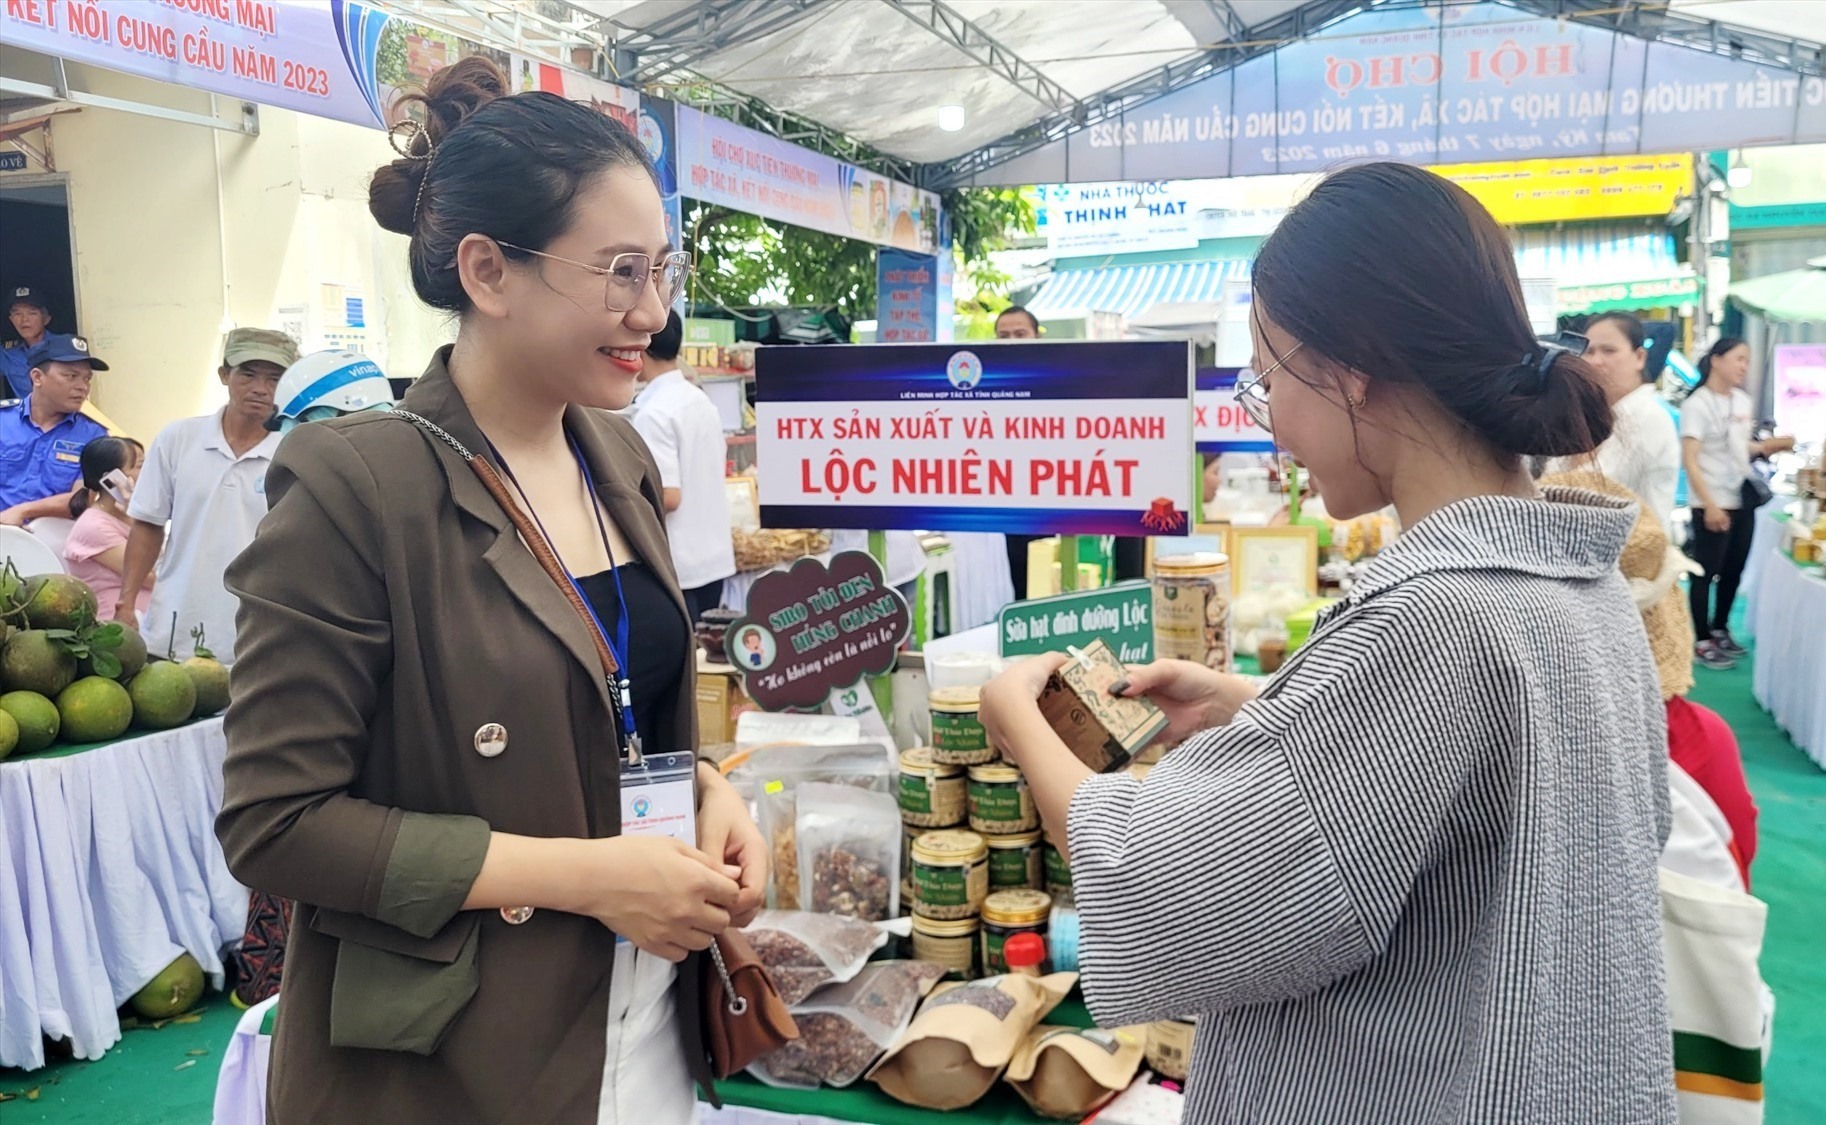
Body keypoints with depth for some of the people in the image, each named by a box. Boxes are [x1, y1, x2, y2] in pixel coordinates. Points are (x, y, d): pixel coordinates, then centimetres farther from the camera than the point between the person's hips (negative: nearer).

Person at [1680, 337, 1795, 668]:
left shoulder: (1742, 400, 9)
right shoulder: (1697, 404, -13)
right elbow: (1690, 460, -17)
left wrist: (1766, 446, 3)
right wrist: (1710, 505, -23)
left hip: (1743, 501, 7)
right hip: (1712, 505, -7)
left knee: (1733, 570, 14)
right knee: (1706, 573, 0)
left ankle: (1720, 629, 30)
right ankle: (1702, 641, 9)